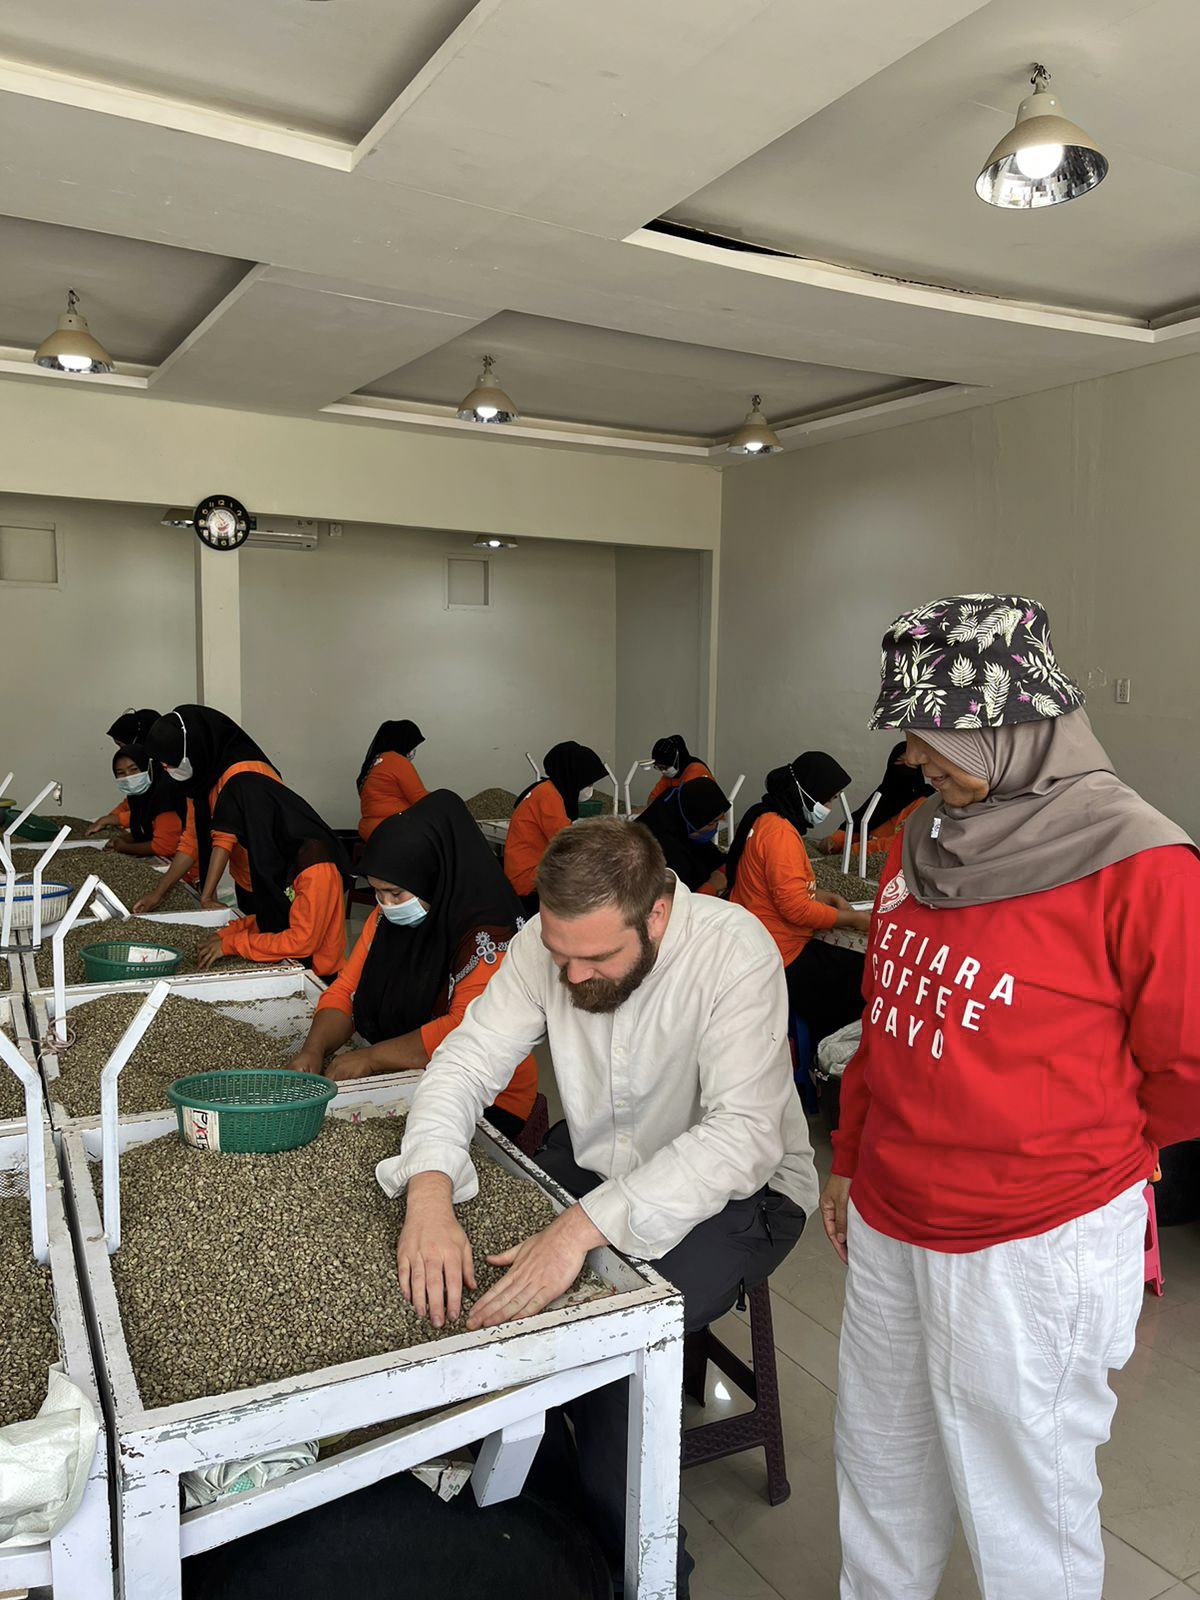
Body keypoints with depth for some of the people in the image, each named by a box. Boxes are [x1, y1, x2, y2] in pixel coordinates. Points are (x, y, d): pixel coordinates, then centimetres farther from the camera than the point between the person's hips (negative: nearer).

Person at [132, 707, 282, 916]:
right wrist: (158, 893, 1)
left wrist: (206, 897, -27)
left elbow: (224, 838, -27)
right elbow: (192, 839, 5)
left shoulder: (243, 774, -25)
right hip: (244, 884, 8)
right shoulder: (200, 777, 4)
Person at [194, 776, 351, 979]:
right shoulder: (289, 852, 5)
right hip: (287, 963, 7)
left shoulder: (316, 865, -22)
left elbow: (303, 941, -22)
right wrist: (228, 932, 0)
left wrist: (231, 944, -16)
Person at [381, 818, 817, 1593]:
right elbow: (467, 1062, -13)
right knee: (456, 1269, -11)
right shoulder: (550, 942, -14)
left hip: (736, 1186, -5)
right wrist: (429, 1193, -32)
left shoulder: (734, 951, -29)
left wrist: (586, 1224, -45)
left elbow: (742, 1135, -35)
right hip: (595, 1159, 5)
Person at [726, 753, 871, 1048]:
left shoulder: (766, 819, 11)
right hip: (781, 958, -10)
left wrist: (829, 898, 10)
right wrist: (854, 919, -11)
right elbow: (795, 907, -22)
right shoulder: (780, 832, -21)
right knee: (865, 975, -6)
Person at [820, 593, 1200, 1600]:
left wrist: (1083, 1150, 5)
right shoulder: (923, 840, 4)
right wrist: (855, 1158, 18)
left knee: (1022, 1510, 13)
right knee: (880, 1465, 23)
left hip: (1033, 1248, -6)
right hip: (888, 1223, 7)